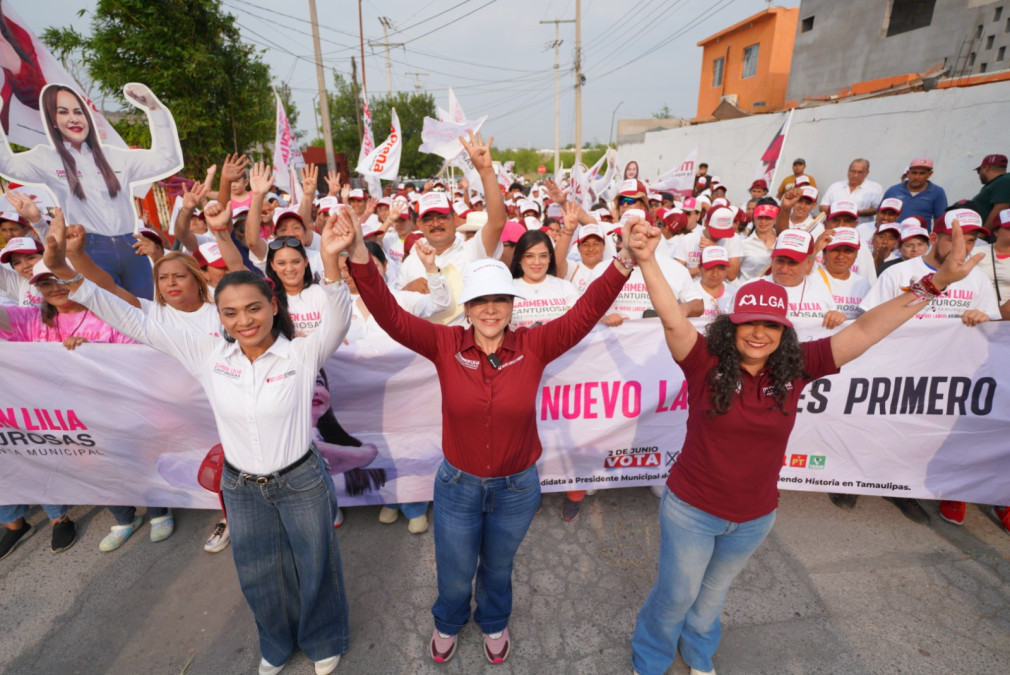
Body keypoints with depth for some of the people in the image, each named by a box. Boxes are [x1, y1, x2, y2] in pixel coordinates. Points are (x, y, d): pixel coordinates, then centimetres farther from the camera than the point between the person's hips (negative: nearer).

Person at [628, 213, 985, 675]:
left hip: (754, 517, 4)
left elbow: (865, 331, -13)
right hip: (690, 509, -3)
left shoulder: (795, 367, -12)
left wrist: (936, 282, -18)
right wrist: (646, 261, -50)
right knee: (677, 594, 17)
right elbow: (672, 319, -37)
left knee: (713, 593, 30)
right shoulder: (706, 363, -22)